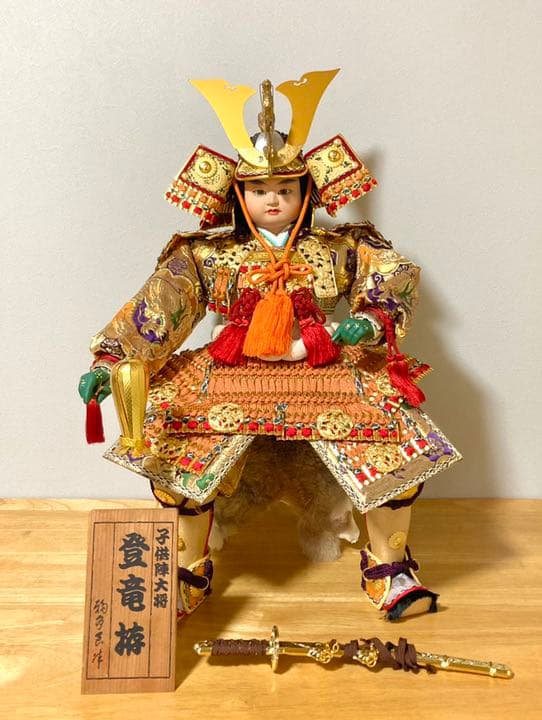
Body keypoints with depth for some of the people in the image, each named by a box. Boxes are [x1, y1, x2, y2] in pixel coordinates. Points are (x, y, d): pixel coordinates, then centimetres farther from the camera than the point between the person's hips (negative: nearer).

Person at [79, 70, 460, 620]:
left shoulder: (340, 250, 5)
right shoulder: (206, 256, 2)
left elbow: (398, 279, -1)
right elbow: (154, 309, -6)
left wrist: (370, 320, -22)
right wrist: (109, 362, -20)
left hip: (325, 374, 1)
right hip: (233, 377, 0)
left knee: (401, 438, -18)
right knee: (177, 444, -23)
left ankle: (388, 567, 3)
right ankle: (189, 570, 1)